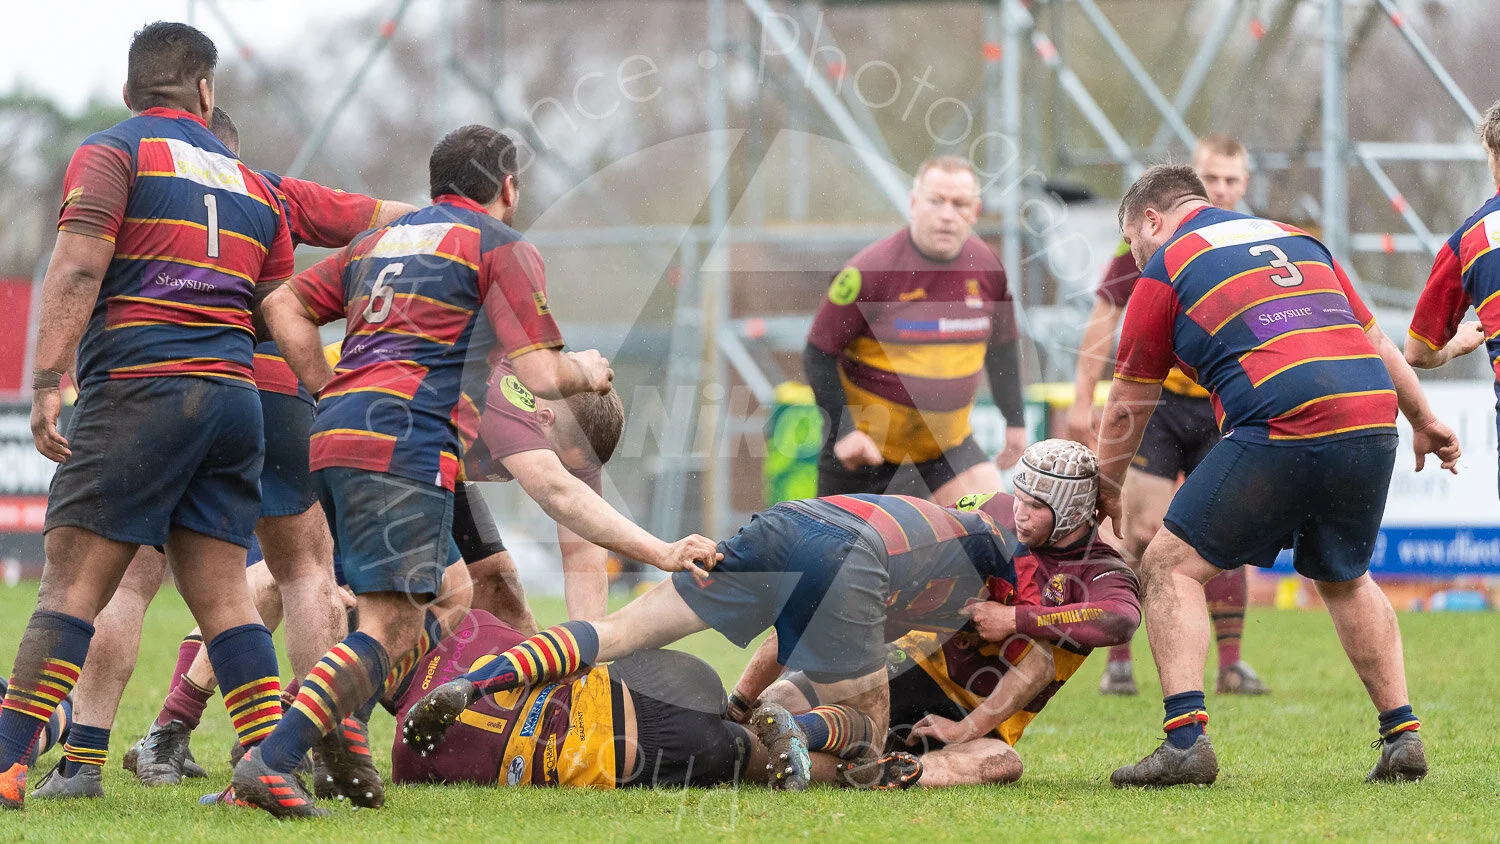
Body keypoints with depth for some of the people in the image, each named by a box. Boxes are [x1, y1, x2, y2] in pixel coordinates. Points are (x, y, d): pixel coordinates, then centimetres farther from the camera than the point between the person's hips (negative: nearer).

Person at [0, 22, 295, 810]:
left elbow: (76, 271, -10)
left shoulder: (110, 152, 3)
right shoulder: (252, 183, 20)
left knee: (72, 586, -7)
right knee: (222, 591, 7)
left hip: (138, 389, -5)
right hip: (234, 392, 5)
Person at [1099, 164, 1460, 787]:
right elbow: (1377, 343, 29)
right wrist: (1425, 423, 38)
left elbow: (1127, 409, 15)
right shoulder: (1297, 238, 26)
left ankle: (1186, 737, -10)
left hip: (1282, 429, -6)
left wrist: (1106, 494, 28)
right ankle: (1402, 735, 20)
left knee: (1170, 569, 4)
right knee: (1345, 579, 27)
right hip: (1373, 416, 6)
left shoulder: (1166, 263, 11)